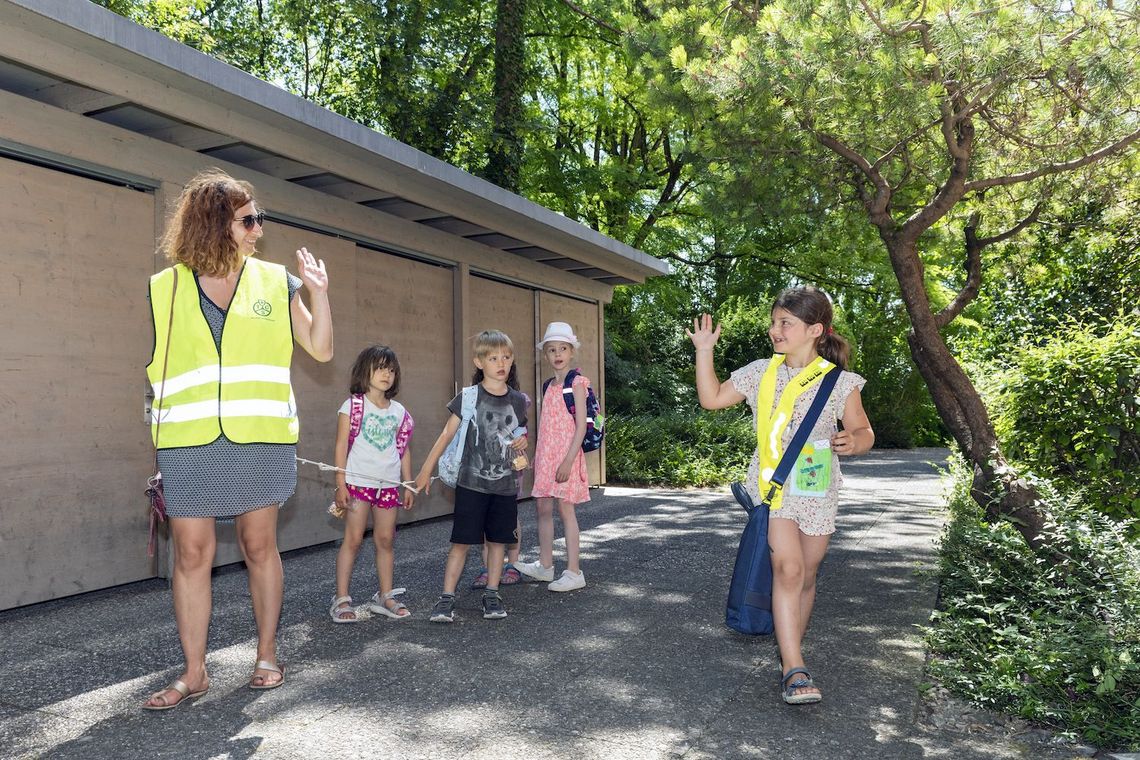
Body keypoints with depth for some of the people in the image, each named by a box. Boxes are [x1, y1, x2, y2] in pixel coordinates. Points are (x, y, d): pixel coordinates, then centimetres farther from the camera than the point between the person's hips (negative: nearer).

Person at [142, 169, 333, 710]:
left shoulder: (276, 282, 7)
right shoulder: (165, 288, 6)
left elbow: (321, 350, 6)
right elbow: (151, 368, 9)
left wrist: (318, 292, -7)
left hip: (261, 441, 0)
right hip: (189, 443, 0)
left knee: (260, 545, 7)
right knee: (191, 553, 3)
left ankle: (267, 655, 23)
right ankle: (194, 672, 16)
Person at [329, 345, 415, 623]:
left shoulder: (398, 410, 10)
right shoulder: (353, 405, -3)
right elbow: (341, 446, -5)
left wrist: (408, 485, 12)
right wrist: (341, 484, -10)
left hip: (388, 484, 4)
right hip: (358, 482, -4)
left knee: (385, 540, 9)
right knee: (353, 539, -3)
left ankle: (385, 596, 18)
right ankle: (341, 599, 5)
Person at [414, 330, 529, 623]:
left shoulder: (518, 400, 5)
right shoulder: (468, 397, -5)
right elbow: (447, 434, -2)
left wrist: (522, 442, -4)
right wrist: (426, 470, -4)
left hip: (505, 485, 3)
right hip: (471, 482, -3)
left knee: (497, 540, 9)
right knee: (462, 541, -1)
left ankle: (491, 594, 21)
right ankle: (447, 598, 7)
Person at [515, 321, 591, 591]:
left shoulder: (577, 383, -7)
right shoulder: (549, 386, 14)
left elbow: (581, 425, -13)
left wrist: (569, 460, -20)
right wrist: (538, 457, 16)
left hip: (566, 454, -7)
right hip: (546, 454, 7)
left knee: (565, 509, -4)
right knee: (543, 507, 10)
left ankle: (573, 572, 3)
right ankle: (545, 566, 22)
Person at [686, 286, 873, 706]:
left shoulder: (839, 382, -3)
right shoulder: (760, 373, 4)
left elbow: (863, 431, 3)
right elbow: (712, 399, 10)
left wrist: (853, 442, -21)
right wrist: (704, 352, 3)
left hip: (816, 491, 1)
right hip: (773, 487, 0)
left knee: (806, 576, 11)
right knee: (788, 569, -16)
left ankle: (791, 648, 32)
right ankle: (794, 671, -15)